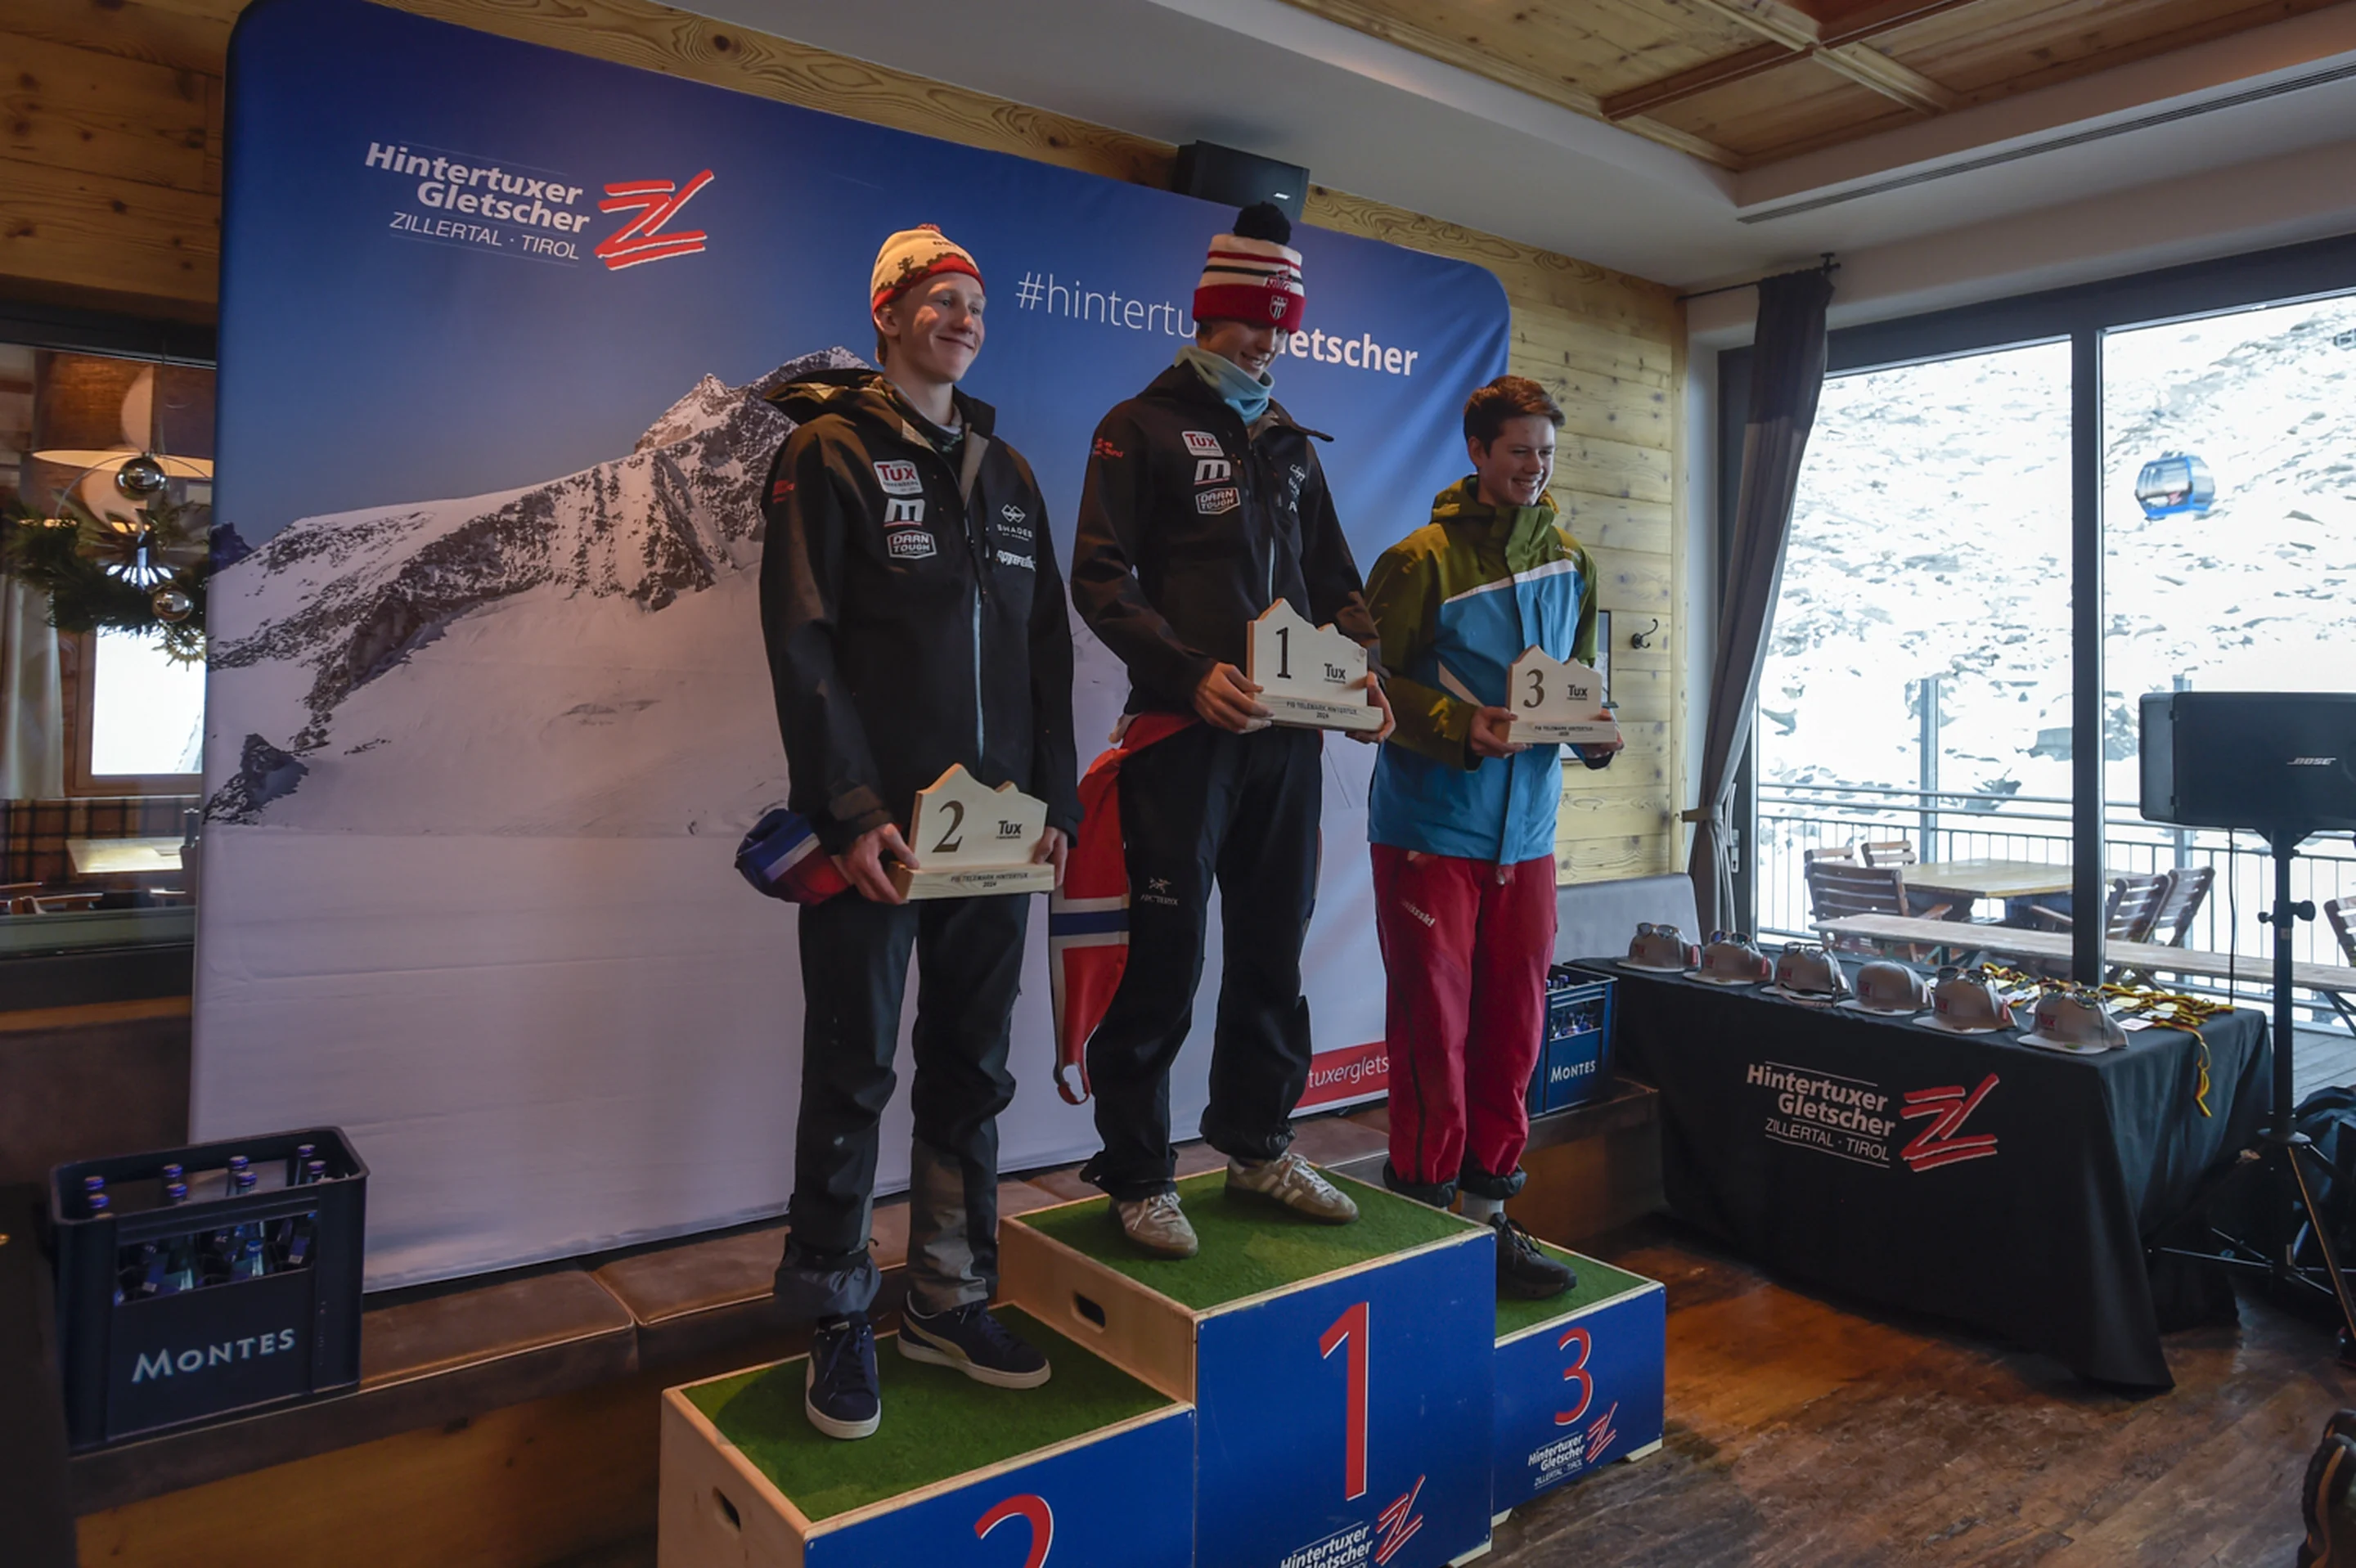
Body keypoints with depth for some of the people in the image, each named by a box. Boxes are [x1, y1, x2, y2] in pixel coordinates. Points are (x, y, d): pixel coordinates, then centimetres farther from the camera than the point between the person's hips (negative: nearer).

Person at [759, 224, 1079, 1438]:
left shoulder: (1007, 472, 17)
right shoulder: (830, 453, -1)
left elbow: (1046, 645, 15)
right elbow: (802, 641, -9)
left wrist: (1056, 798, 7)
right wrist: (851, 809, -17)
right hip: (874, 827, -5)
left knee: (972, 1073, 12)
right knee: (853, 1078, 3)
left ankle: (950, 1302, 27)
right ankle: (835, 1319, 19)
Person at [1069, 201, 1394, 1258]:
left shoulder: (1291, 445, 20)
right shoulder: (1141, 429, 2)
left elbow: (1333, 581, 21)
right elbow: (1100, 578, -8)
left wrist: (1362, 670, 1)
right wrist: (1189, 670, -21)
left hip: (1286, 736, 6)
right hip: (1183, 730, -6)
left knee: (1274, 948, 12)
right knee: (1164, 954, -3)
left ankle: (1258, 1146, 28)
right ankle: (1138, 1176, 11)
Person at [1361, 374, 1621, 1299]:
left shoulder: (1569, 563, 13)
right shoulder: (1421, 560, -6)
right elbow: (1369, 685, -8)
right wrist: (1462, 728, -22)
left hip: (1526, 831, 6)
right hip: (1430, 828, -5)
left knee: (1513, 1023, 9)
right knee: (1432, 1025, -1)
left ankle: (1487, 1212, 23)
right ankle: (1420, 1214, 13)